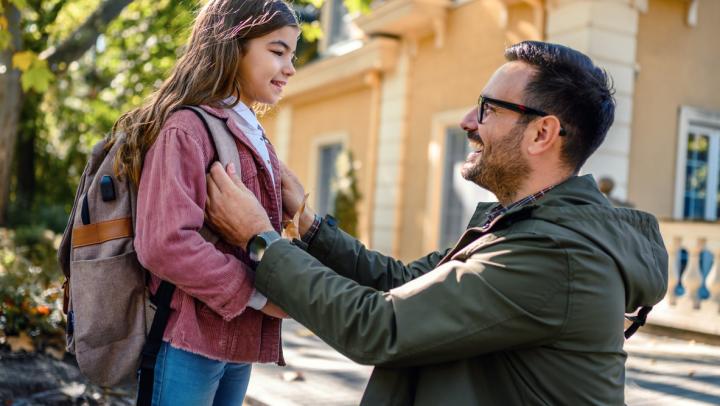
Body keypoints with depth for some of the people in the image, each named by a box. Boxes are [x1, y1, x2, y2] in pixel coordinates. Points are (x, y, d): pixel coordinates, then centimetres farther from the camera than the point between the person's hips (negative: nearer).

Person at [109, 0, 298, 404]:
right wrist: (254, 294, -18)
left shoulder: (254, 137, 14)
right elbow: (164, 243, -23)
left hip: (237, 343, 8)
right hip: (188, 342, -8)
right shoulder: (186, 129, -13)